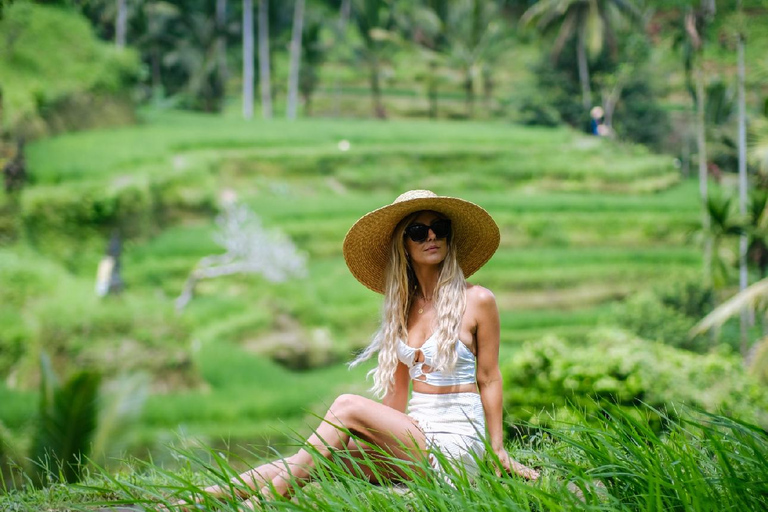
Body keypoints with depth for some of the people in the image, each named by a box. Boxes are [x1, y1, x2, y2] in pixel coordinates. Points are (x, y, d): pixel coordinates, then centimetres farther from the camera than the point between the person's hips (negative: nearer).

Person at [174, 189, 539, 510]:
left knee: (347, 406, -22)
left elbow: (489, 380, 1)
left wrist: (497, 451, 1)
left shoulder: (477, 301, -3)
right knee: (324, 454, -17)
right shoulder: (404, 307, 13)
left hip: (456, 446, -5)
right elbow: (397, 392, 15)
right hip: (412, 439, 5)